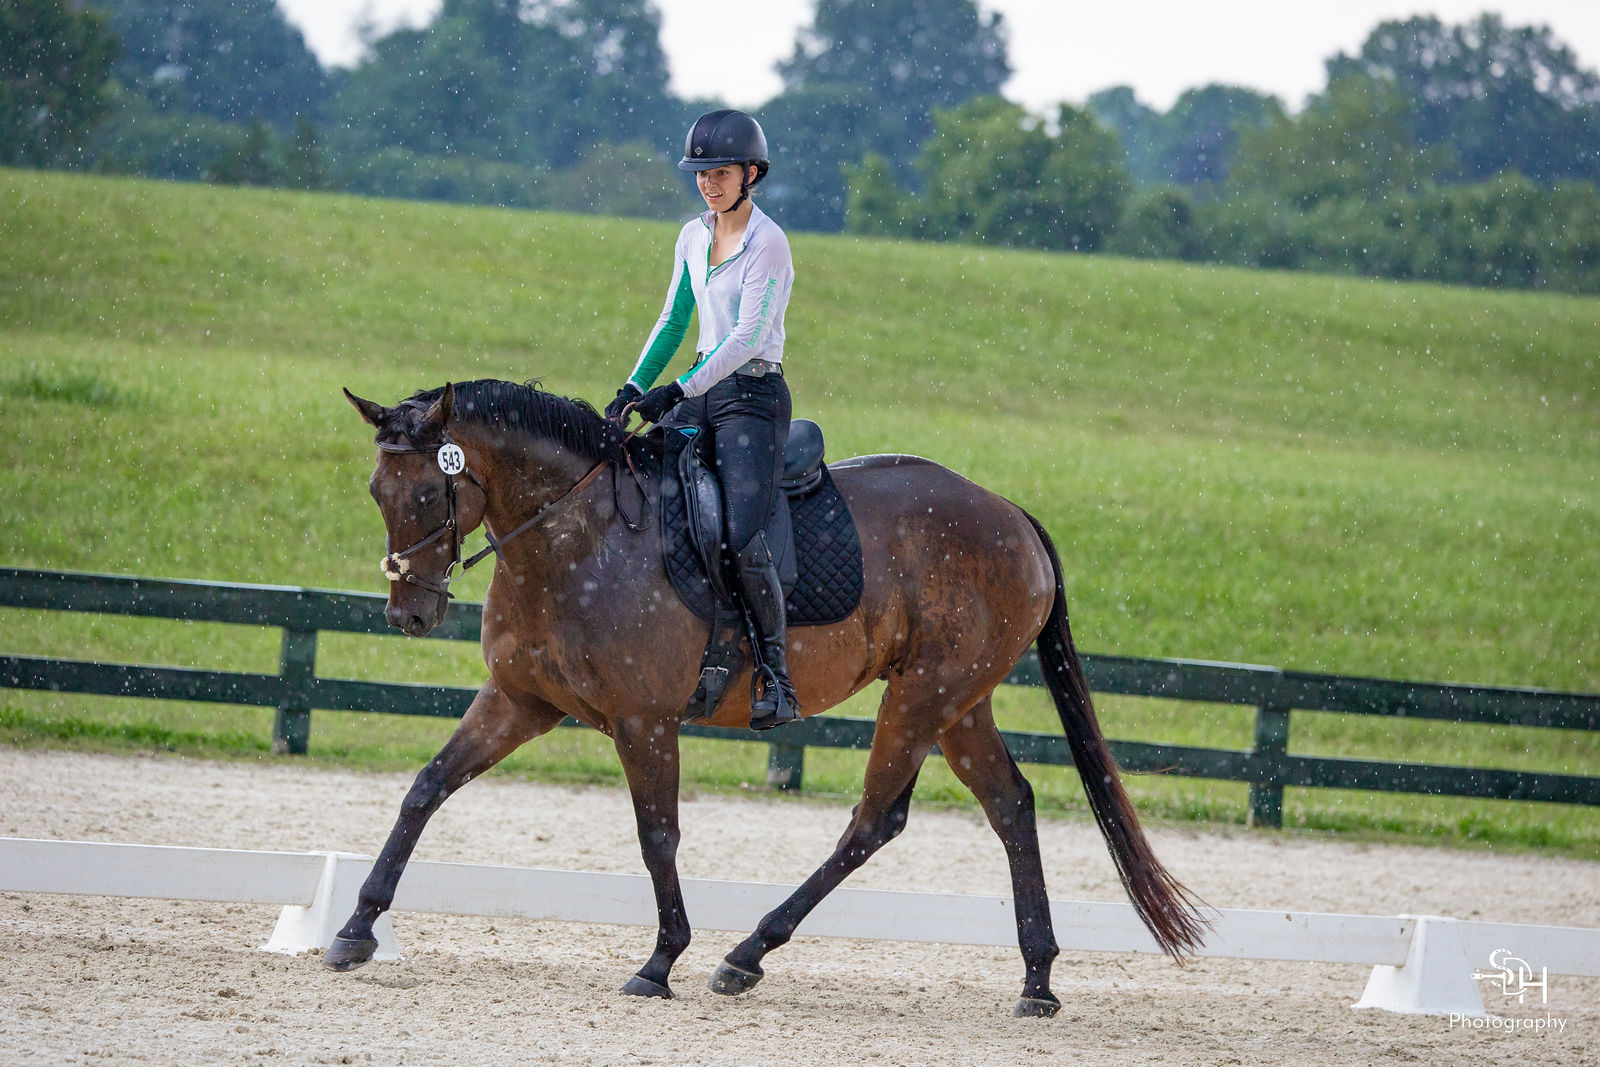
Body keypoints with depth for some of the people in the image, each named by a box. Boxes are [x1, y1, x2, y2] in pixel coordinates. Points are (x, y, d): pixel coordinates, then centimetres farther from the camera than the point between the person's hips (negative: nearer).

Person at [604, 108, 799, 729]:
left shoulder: (767, 243, -11)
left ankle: (777, 679, -18)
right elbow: (673, 322, 19)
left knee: (742, 534, -23)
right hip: (700, 393, 8)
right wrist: (634, 389, 6)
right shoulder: (693, 238, 12)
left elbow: (747, 335, -18)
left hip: (754, 396, -8)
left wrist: (679, 391, -25)